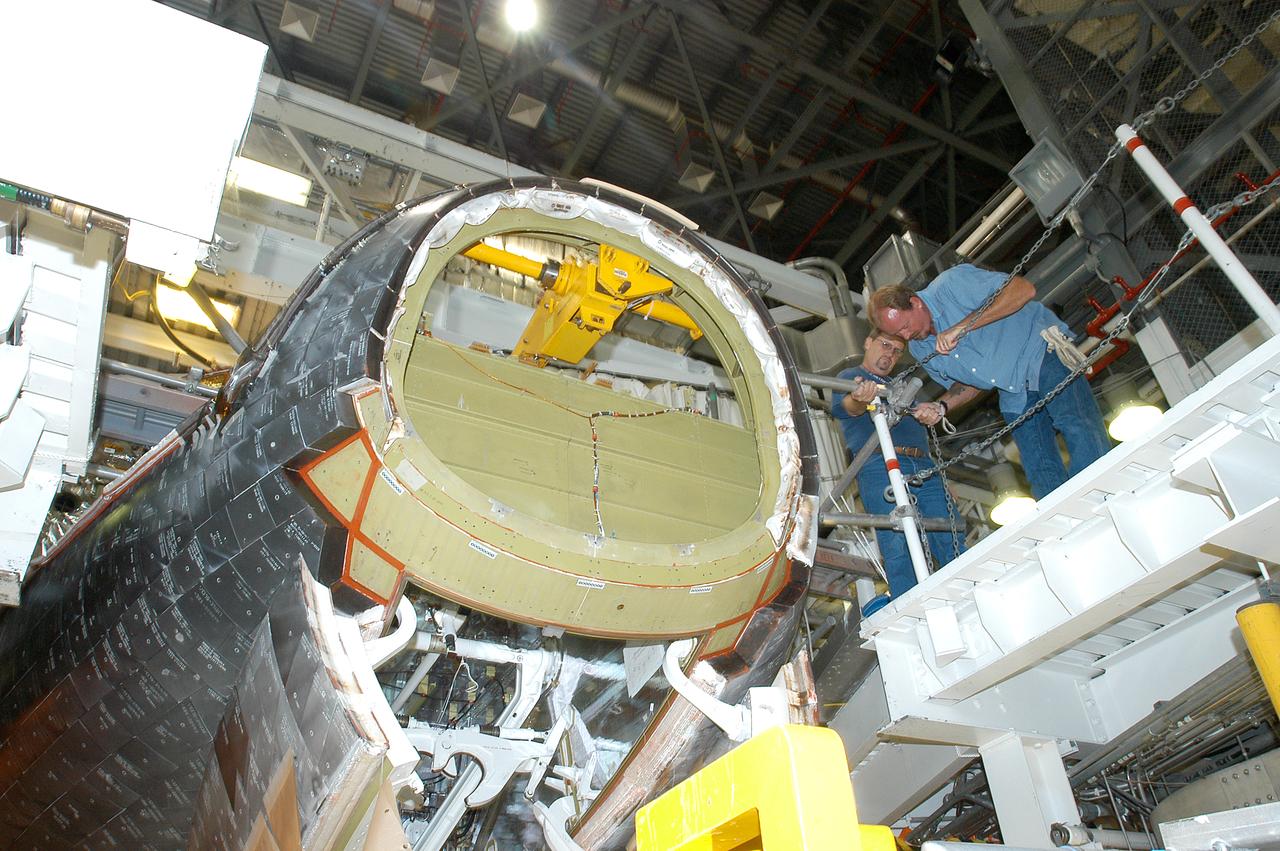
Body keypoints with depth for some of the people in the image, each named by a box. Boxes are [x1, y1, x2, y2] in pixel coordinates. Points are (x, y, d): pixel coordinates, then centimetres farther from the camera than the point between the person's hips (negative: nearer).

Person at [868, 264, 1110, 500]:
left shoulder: (951, 284, -17)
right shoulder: (919, 348, 3)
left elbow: (1024, 288, -27)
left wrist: (962, 326, -30)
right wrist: (941, 406, -8)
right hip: (1013, 392, 7)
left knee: (1077, 427, -26)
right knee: (1040, 473, -2)